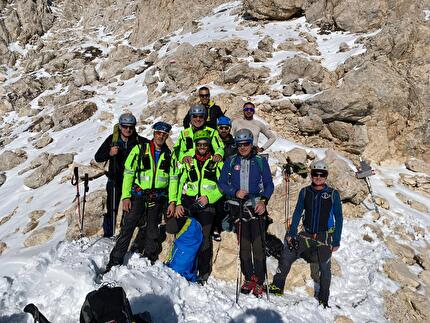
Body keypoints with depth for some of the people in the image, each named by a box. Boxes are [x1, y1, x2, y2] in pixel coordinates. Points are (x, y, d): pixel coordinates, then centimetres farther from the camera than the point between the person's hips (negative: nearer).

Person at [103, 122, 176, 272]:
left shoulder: (169, 155, 9)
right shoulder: (140, 149, 1)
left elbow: (173, 179, 10)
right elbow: (128, 172, -2)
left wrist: (172, 201, 2)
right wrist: (126, 196, -8)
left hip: (157, 199, 2)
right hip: (138, 195, -2)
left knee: (152, 231, 9)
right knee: (127, 228, -7)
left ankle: (149, 262, 24)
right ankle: (115, 262, 3)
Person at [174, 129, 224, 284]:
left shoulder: (216, 162, 9)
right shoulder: (189, 161, 16)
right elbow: (180, 182, 13)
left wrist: (209, 197, -9)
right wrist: (178, 203, 3)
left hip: (207, 204, -2)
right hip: (188, 203, 2)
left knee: (204, 238, -5)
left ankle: (203, 274, 5)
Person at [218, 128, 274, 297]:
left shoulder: (260, 161, 5)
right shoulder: (231, 161, 8)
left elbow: (269, 184, 5)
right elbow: (221, 182, 6)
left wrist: (263, 201, -10)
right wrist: (235, 192, -10)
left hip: (257, 207, -1)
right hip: (238, 208, 2)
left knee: (258, 244, -5)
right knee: (243, 245, 6)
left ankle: (259, 281, 5)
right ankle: (248, 278, 17)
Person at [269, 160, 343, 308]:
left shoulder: (333, 194, -7)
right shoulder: (305, 192, 0)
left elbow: (338, 218, -2)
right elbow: (297, 213, 7)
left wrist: (336, 241, -5)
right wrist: (291, 233, 2)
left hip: (325, 236, -2)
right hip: (307, 234, 2)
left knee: (325, 268, 5)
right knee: (286, 255, -7)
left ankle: (323, 300, 24)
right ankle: (277, 287, 7)